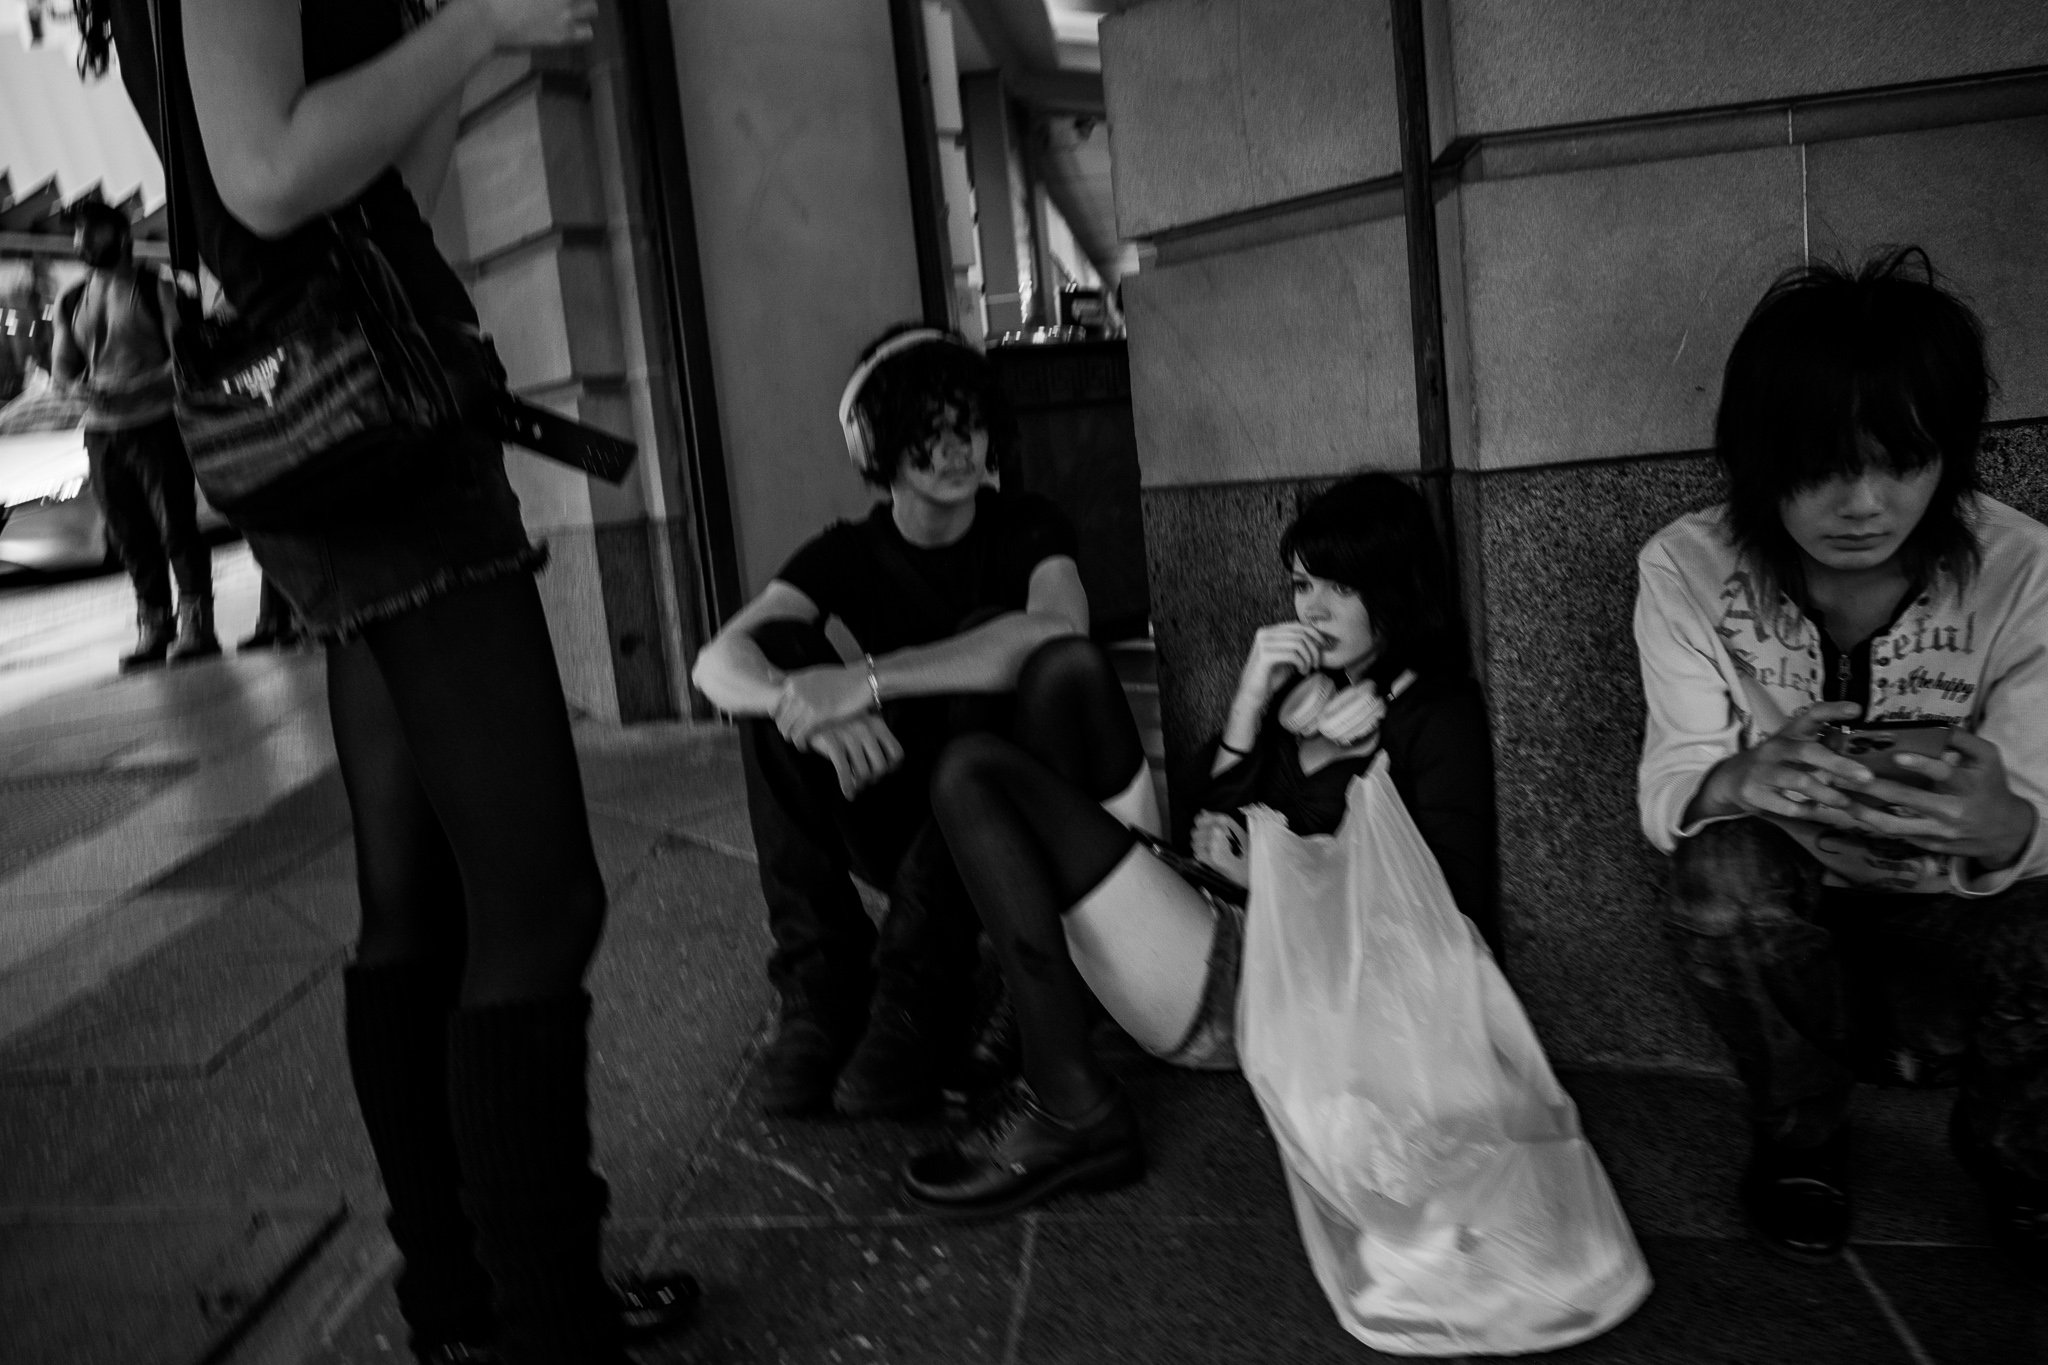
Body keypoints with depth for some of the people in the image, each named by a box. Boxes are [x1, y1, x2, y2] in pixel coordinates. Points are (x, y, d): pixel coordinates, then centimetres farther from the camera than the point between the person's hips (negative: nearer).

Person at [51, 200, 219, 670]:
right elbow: (61, 367, 17)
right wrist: (84, 379, -6)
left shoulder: (155, 289, -1)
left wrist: (132, 387, -19)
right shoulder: (70, 302, 14)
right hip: (101, 432, 5)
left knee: (176, 525, -7)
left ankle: (196, 624, -3)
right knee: (129, 535, 5)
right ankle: (154, 627, 12)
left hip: (156, 424, -5)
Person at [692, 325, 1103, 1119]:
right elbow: (716, 664, -18)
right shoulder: (850, 555, -1)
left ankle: (918, 998, -28)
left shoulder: (1026, 530, -8)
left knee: (989, 644, -29)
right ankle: (821, 984, -19)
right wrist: (813, 711, -41)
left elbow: (1059, 631, -33)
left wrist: (868, 680, -39)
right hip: (900, 829, 3)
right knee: (780, 649, -17)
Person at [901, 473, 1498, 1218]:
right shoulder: (1299, 679, 21)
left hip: (1266, 981, -8)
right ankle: (1046, 989, -5)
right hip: (1207, 914, 8)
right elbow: (1216, 820, 12)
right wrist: (1251, 700, 0)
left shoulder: (1440, 712, 2)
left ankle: (1068, 1110, -14)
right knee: (1068, 668, 4)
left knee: (973, 771, -16)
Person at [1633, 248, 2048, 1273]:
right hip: (1782, 904, 0)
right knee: (1724, 865, -34)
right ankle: (1799, 1134, -2)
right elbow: (1667, 788, -18)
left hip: (1952, 915, 1)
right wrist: (1747, 780, -44)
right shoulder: (1686, 570, -17)